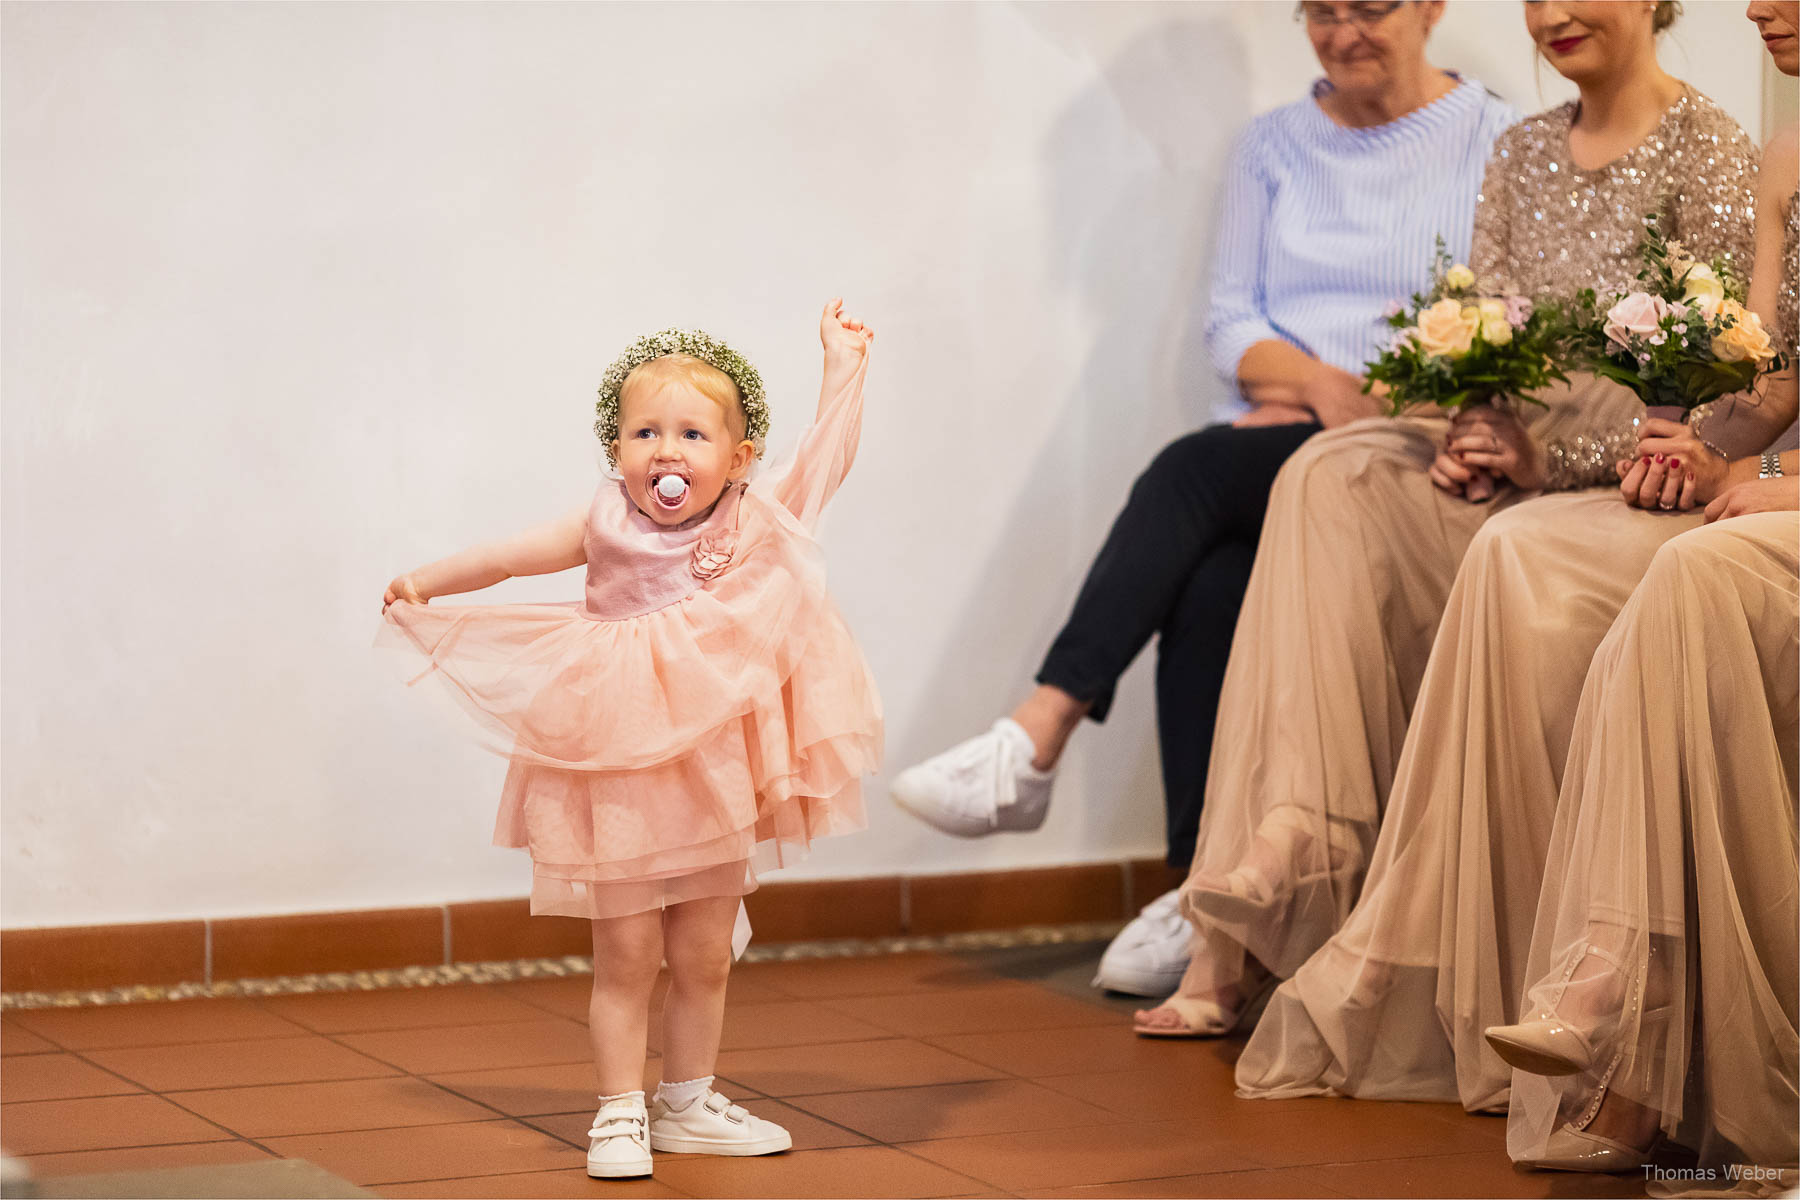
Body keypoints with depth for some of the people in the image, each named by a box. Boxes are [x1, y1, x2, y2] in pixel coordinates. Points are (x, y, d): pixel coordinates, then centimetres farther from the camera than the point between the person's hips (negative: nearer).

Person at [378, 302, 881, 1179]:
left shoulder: (756, 525, -3)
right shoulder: (608, 528, -5)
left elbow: (827, 456, -1)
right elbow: (511, 555, 3)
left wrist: (845, 365, -1)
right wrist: (427, 583, 1)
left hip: (716, 777, 2)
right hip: (619, 776, -2)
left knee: (704, 957, 12)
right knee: (625, 955, 1)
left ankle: (687, 1104, 26)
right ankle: (621, 1112, 9)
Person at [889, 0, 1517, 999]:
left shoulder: (1494, 140, 6)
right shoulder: (1273, 147, 19)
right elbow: (1229, 320, 10)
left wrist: (1364, 406, -14)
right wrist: (1321, 382, -11)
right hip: (1279, 444, 4)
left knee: (1197, 470, -31)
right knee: (1211, 586, -30)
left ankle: (1038, 735, -35)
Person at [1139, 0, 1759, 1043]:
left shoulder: (1712, 157, -5)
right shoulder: (1524, 152, 17)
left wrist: (1549, 453, -20)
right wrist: (1475, 434, -6)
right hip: (1521, 462, 7)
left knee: (1503, 556, -36)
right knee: (1332, 478, -18)